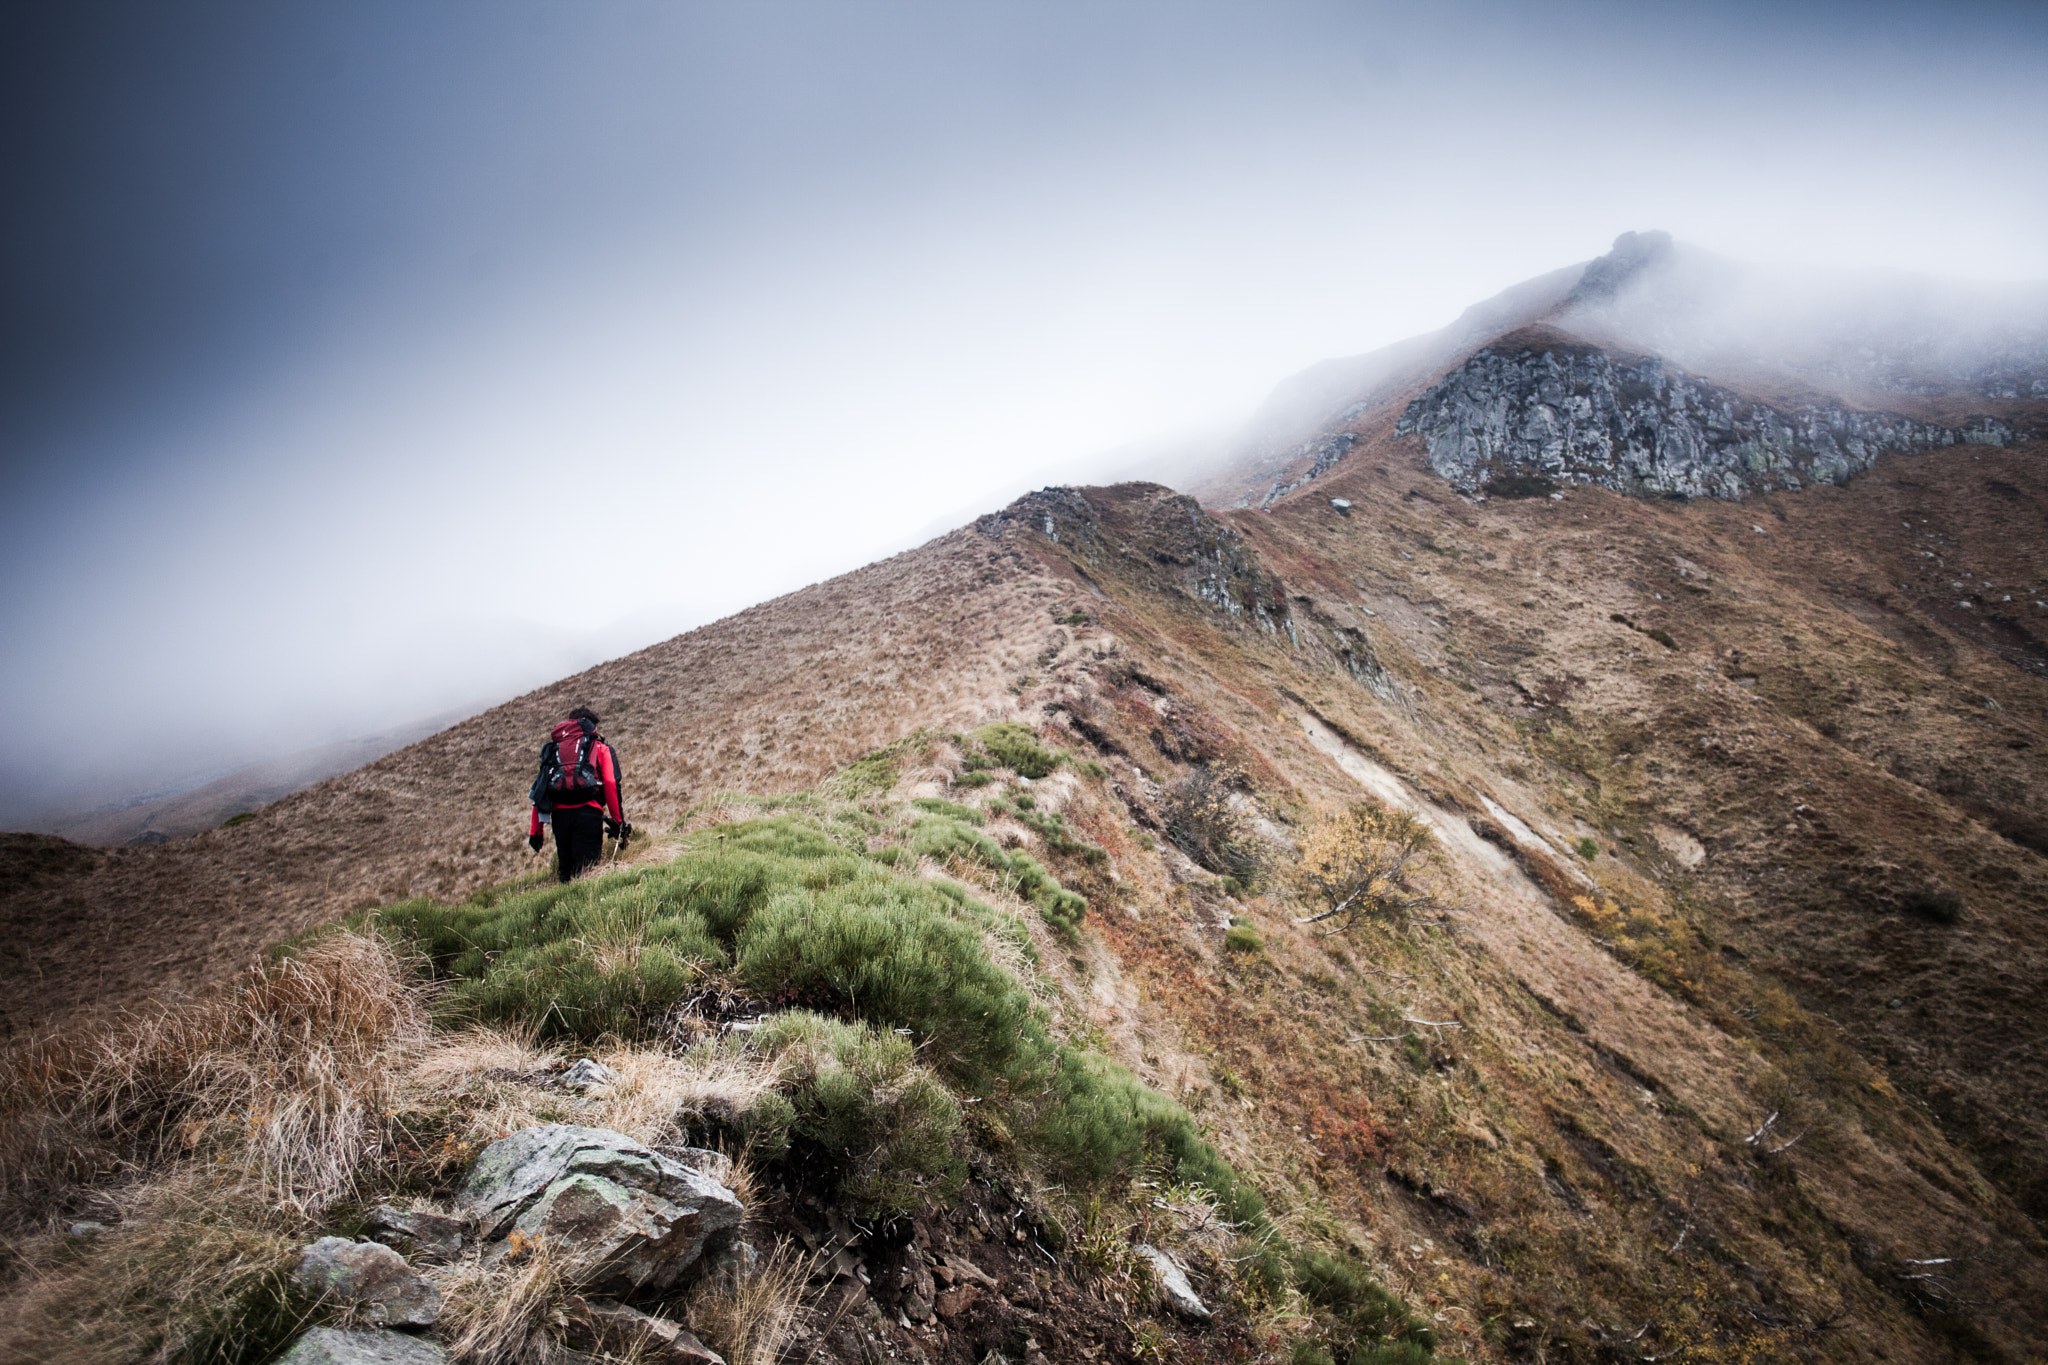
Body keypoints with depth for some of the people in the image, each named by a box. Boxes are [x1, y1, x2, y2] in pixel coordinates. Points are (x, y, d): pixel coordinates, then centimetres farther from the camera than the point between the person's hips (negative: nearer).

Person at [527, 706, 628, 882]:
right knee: (587, 868, -7)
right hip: (588, 811, -3)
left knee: (564, 868, 13)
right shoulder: (600, 748, 17)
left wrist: (535, 832, 19)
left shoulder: (553, 749, 27)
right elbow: (610, 783, 2)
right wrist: (618, 821, 3)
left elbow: (540, 791, 19)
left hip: (559, 813, 3)